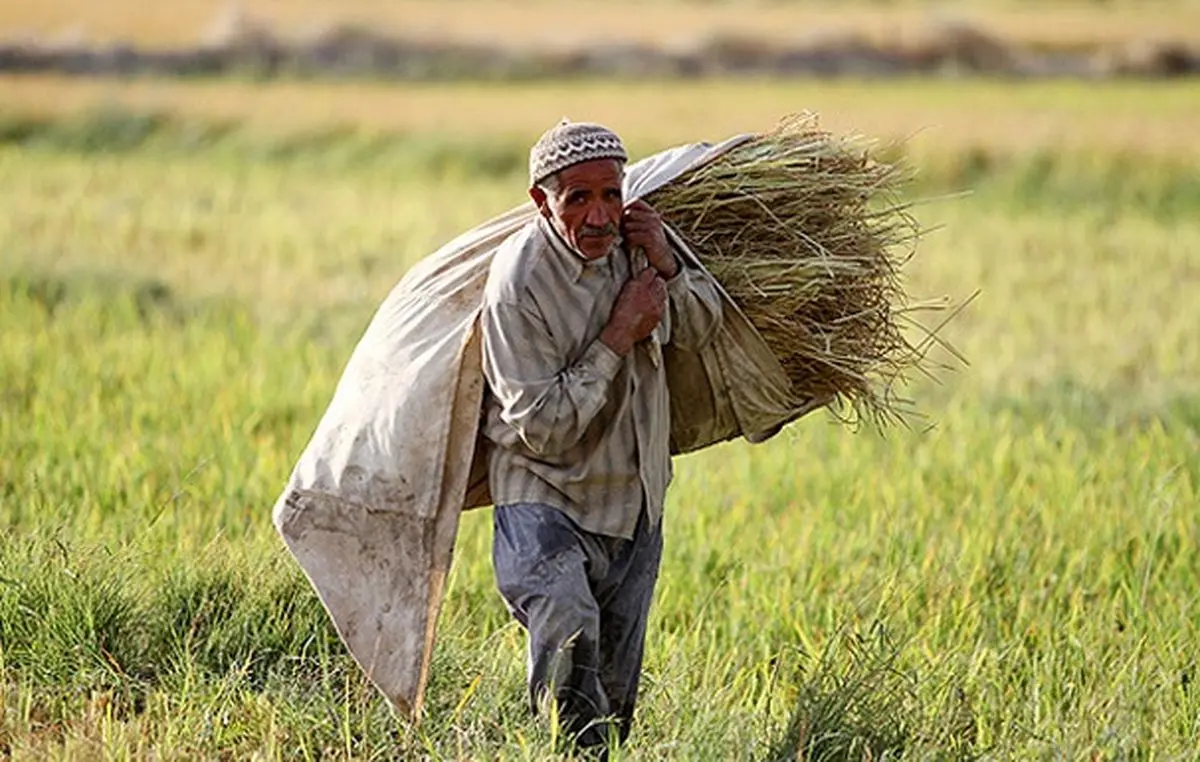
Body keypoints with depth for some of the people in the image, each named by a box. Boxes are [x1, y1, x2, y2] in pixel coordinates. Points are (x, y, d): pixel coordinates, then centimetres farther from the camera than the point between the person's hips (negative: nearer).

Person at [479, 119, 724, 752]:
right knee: (569, 635, -34)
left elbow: (701, 330, 13)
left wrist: (666, 267, -8)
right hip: (545, 504, -6)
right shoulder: (517, 284, -22)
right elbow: (540, 429, -22)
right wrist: (620, 337, -21)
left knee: (614, 692, 14)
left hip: (634, 505, 6)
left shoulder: (630, 239, -3)